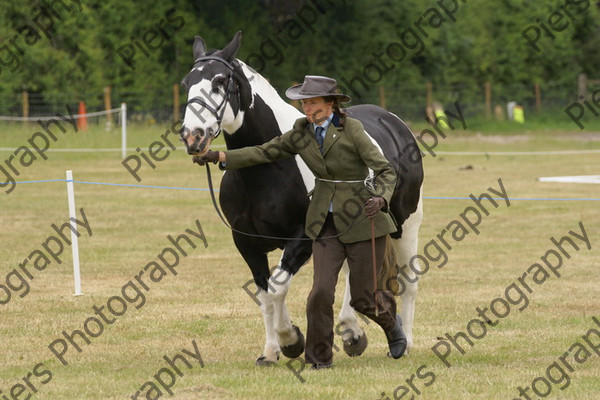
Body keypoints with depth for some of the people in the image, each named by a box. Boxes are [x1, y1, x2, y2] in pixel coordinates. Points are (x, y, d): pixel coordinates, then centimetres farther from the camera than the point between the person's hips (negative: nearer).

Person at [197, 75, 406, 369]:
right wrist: (221, 157, -9)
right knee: (321, 292, -11)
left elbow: (385, 171, -14)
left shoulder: (352, 130, -13)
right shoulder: (303, 132, 2)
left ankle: (392, 325, 37)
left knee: (362, 299, 4)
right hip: (326, 223, 4)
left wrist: (380, 198, -34)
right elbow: (265, 152, 1)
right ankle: (319, 358, 4)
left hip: (362, 221, -4)